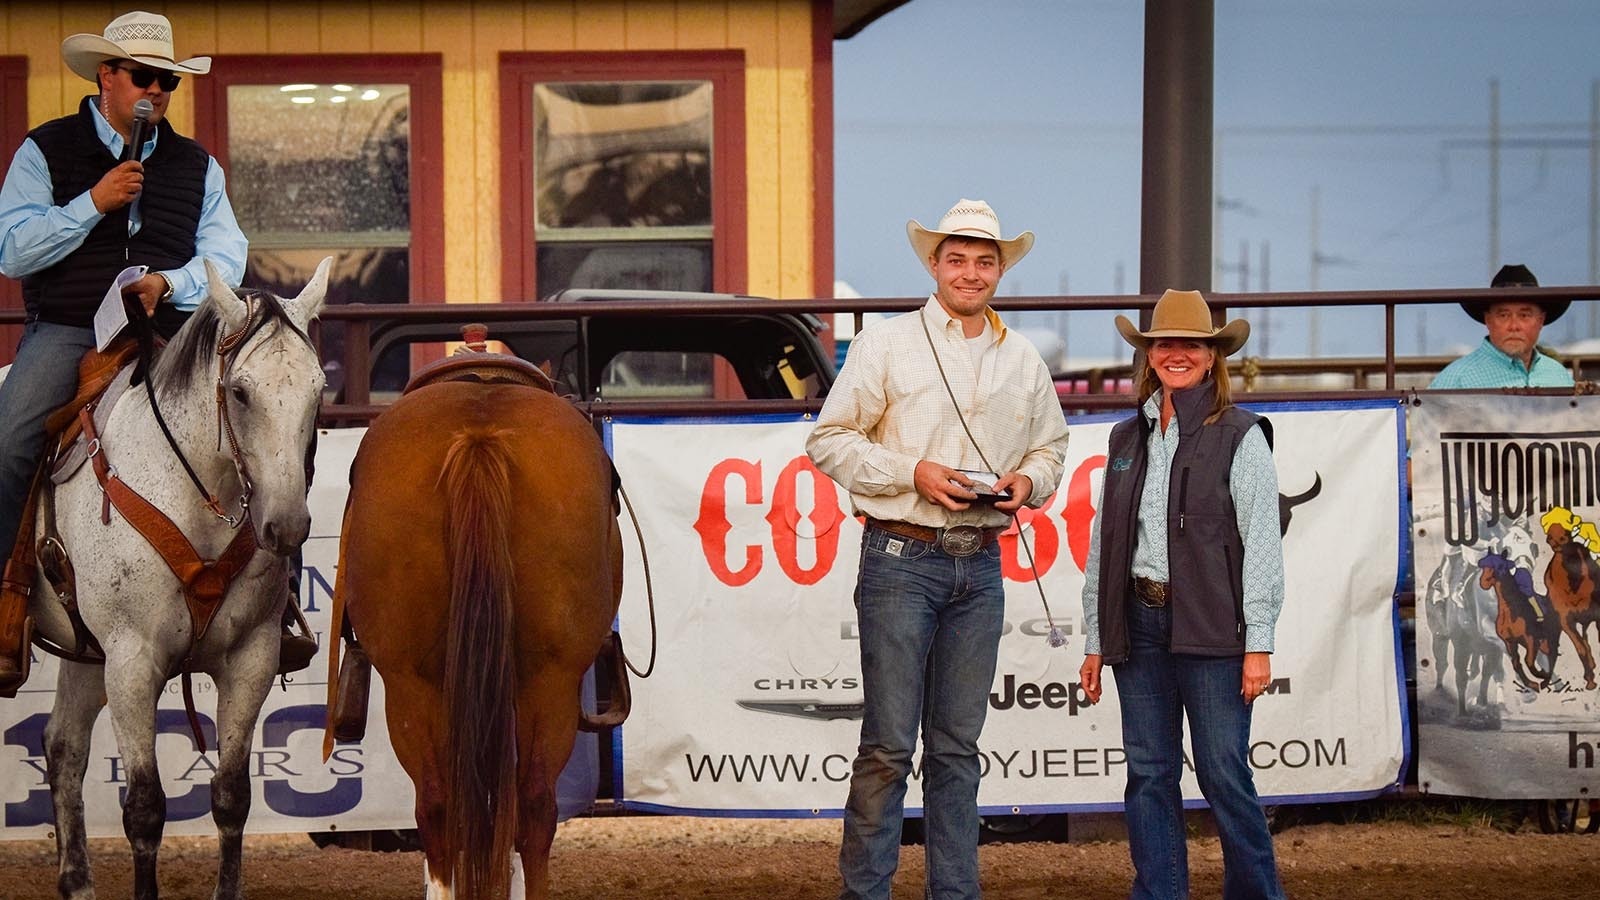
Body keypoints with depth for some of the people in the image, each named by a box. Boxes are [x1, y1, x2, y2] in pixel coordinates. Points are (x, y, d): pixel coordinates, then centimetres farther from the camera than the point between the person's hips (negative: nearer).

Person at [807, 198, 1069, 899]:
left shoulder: (1022, 360, 12)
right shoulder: (885, 345, -1)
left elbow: (1050, 446, 21)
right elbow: (829, 440, -2)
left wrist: (1027, 482, -2)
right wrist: (913, 474, -14)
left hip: (980, 564, 4)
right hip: (901, 558, -4)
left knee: (957, 744, 9)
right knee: (889, 742, -6)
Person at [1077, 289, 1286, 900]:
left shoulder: (1240, 437, -1)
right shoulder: (1127, 441, 14)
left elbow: (1261, 544, -5)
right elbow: (1103, 544, 16)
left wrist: (1258, 642, -11)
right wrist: (1095, 639, 12)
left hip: (1212, 628, -5)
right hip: (1139, 623, 5)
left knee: (1224, 773, -5)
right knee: (1149, 774, 5)